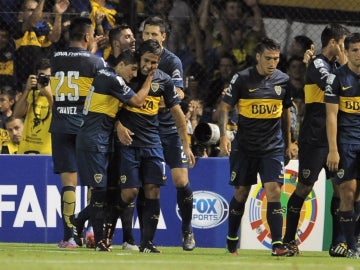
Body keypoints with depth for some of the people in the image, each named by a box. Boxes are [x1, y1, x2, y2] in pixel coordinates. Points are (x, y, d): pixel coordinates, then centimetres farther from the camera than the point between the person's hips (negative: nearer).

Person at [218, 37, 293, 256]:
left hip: (273, 147, 1)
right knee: (241, 193, 9)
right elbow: (225, 107, -3)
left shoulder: (283, 80, 2)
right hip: (245, 146, -1)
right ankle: (232, 238, 30)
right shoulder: (242, 79, -7)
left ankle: (278, 244, -16)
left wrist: (289, 141, 17)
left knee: (274, 191, -12)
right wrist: (224, 135, -17)